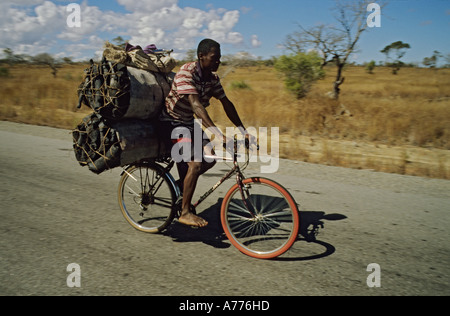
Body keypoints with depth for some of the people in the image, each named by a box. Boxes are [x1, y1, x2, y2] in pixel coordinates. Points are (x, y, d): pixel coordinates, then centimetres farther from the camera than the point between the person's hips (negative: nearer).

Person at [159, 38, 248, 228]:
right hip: (172, 122, -8)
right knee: (195, 163, -21)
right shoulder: (187, 72, -25)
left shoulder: (212, 78, 0)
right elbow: (196, 105, -36)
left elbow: (226, 103, 5)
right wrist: (219, 134, -44)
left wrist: (243, 130, 0)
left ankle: (182, 184, 21)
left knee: (210, 158, -1)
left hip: (188, 122, 8)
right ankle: (185, 213, -9)